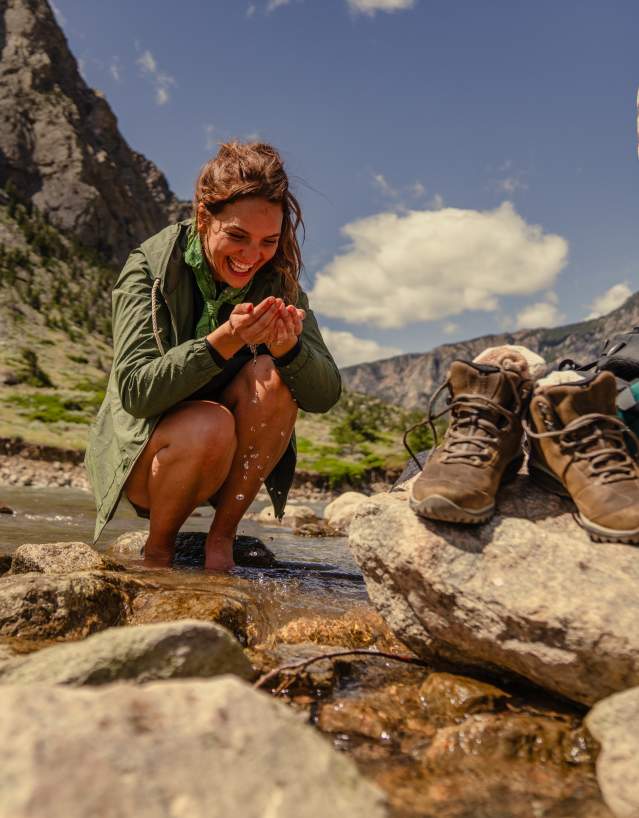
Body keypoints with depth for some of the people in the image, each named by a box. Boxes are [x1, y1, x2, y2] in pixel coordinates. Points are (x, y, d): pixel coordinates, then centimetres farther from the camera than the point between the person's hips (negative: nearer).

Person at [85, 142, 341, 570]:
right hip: (143, 450, -3)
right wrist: (223, 342, -41)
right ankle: (158, 550, -4)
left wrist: (290, 348, -36)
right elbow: (134, 390, -27)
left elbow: (326, 395, -15)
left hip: (234, 460, 3)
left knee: (272, 375, -24)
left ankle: (221, 539, -11)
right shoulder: (151, 267, -16)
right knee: (210, 426, -34)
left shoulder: (278, 280, -8)